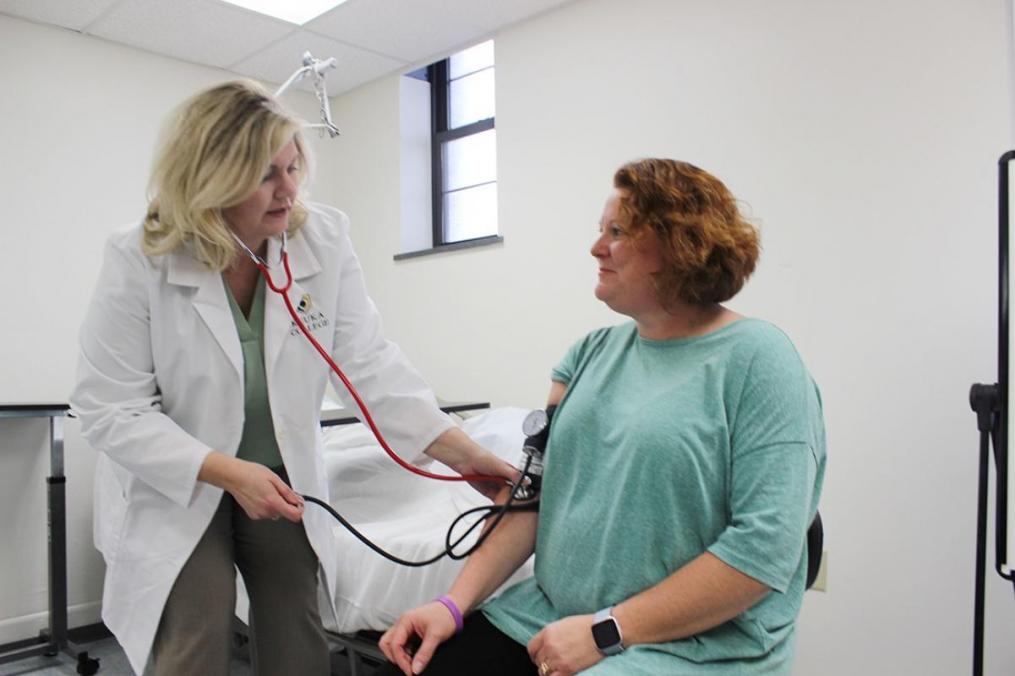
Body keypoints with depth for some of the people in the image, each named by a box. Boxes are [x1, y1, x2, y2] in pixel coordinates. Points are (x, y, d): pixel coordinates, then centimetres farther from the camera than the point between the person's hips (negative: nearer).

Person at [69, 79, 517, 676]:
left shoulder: (325, 240, -13)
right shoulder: (139, 261, -18)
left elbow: (371, 362, -15)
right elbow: (112, 409, -16)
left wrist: (463, 453, -24)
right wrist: (229, 473, -26)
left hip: (285, 483, 3)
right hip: (175, 492, -2)